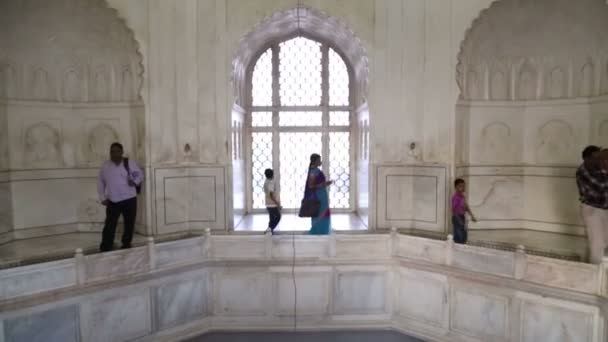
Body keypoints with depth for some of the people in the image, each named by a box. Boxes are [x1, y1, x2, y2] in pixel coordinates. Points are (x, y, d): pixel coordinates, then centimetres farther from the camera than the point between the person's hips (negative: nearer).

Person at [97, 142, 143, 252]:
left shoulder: (129, 163, -1)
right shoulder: (105, 165, 4)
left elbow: (140, 174, 10)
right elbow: (100, 182, 10)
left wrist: (135, 181, -11)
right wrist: (102, 198, 3)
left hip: (129, 199, 0)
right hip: (112, 201, 0)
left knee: (129, 224, 9)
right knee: (109, 226, -3)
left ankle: (126, 245, 26)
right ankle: (105, 248, 5)